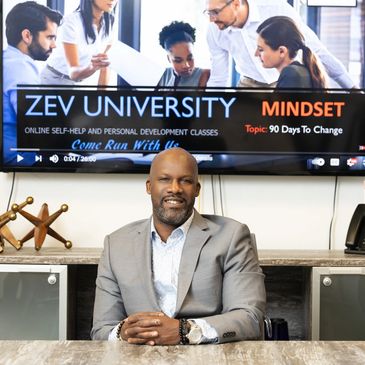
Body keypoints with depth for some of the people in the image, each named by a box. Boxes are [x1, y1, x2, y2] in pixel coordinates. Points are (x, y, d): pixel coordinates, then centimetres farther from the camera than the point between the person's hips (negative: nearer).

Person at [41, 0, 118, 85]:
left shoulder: (108, 23, -9)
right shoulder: (72, 21, -25)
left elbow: (105, 66, -4)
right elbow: (73, 72, -30)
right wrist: (92, 66, -49)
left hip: (81, 81, 5)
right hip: (55, 80, -5)